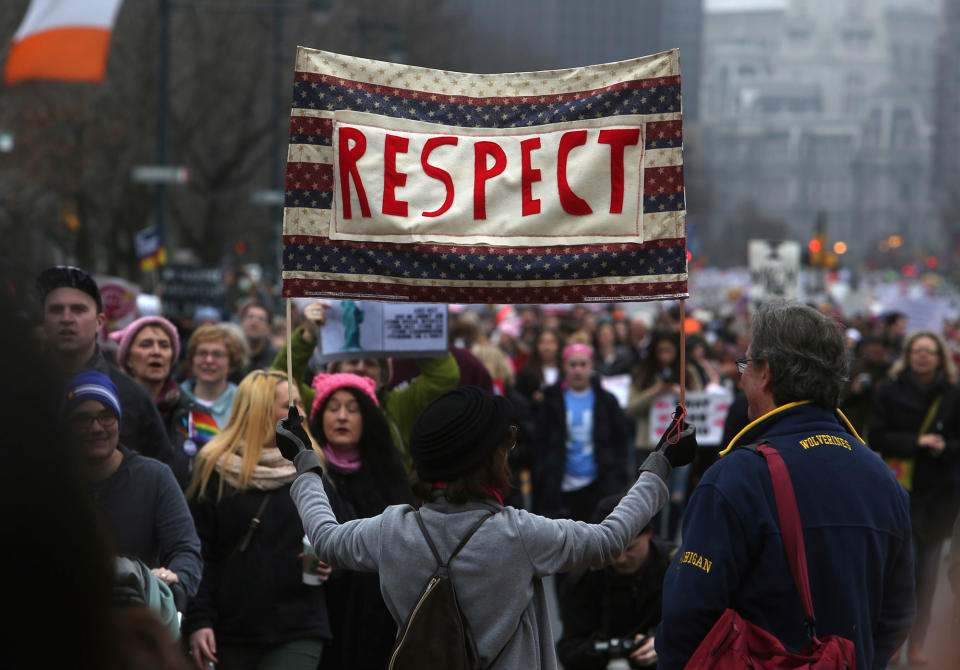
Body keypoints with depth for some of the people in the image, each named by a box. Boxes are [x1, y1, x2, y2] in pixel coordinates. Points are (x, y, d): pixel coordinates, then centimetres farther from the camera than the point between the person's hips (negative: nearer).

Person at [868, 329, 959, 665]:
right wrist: (917, 442, -16)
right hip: (899, 492, -2)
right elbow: (877, 438, -4)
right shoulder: (889, 392, 2)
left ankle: (917, 642, 11)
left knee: (928, 570, 4)